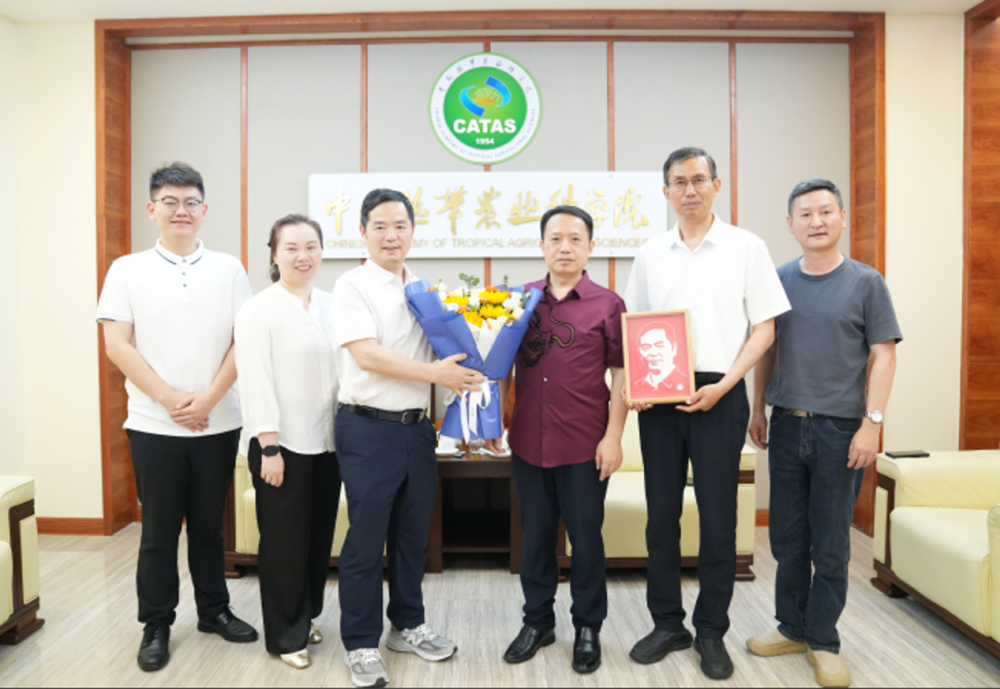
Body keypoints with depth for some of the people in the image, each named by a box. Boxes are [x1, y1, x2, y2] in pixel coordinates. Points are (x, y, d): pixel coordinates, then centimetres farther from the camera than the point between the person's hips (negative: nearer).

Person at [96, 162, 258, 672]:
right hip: (153, 425, -1)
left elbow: (243, 342, 0)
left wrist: (207, 399, -11)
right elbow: (117, 346, -4)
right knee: (159, 529, 9)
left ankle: (214, 610, 30)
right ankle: (156, 625, 25)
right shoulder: (127, 270, 1)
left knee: (208, 524, 13)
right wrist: (171, 400, -12)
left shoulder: (228, 270, 4)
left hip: (218, 423, 1)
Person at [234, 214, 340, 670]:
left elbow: (343, 368, 9)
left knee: (319, 536, 16)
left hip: (326, 442, 5)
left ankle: (306, 616, 36)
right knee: (285, 541, 7)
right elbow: (255, 382, -13)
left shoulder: (331, 306, 7)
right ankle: (286, 635, 24)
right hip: (283, 444, -5)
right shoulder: (259, 310, -9)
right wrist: (269, 447, -16)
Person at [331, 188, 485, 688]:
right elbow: (367, 355, -16)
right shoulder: (352, 286, -6)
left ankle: (407, 626, 33)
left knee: (413, 534, 16)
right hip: (368, 428, -5)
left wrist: (463, 377, 0)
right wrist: (435, 373, -20)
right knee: (366, 539, 3)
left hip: (417, 427, 6)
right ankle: (360, 644, 19)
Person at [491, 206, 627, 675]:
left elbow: (621, 374, -3)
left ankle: (587, 627, 30)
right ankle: (537, 620, 33)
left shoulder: (607, 305, -2)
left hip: (584, 445, -2)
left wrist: (614, 436, -8)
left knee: (586, 537, 10)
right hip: (528, 441, 3)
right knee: (536, 535, 15)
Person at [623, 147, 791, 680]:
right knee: (661, 515, 9)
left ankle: (711, 631, 22)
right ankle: (666, 624, 25)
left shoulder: (746, 247, 2)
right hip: (659, 397, 3)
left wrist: (722, 385, -12)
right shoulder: (650, 254, 9)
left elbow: (764, 329, 0)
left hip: (719, 396, -2)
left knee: (718, 518, 5)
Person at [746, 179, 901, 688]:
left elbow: (883, 355, -4)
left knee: (830, 544, 6)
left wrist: (871, 423, -10)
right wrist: (758, 411, 9)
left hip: (840, 429, -3)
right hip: (786, 425, 3)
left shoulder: (865, 282, -2)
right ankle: (792, 627, 28)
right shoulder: (778, 280, 6)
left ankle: (823, 640, 21)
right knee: (787, 537, 12)